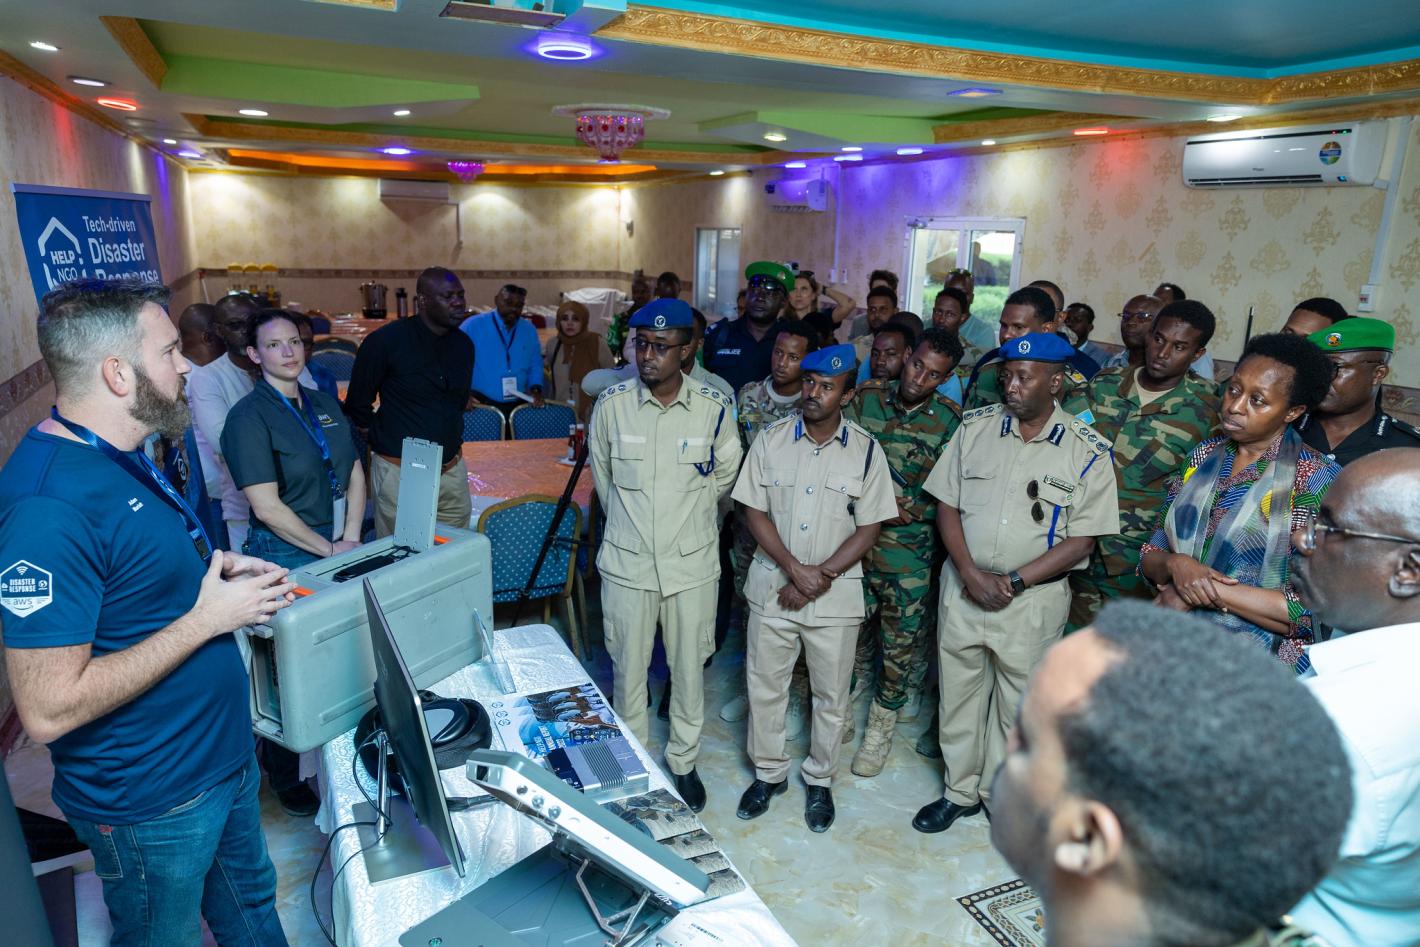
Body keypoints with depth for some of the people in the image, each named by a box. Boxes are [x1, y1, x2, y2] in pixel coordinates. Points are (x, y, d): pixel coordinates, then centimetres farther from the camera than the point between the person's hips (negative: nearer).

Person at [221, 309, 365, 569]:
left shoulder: (326, 404, 8)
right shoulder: (247, 417, -10)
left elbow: (355, 474, 6)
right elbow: (267, 508, -16)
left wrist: (351, 539, -6)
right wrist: (331, 550, -13)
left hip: (343, 546, 5)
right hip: (285, 552, -5)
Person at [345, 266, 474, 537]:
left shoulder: (464, 344, 7)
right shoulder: (386, 341, -10)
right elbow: (357, 406, -1)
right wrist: (381, 442, 4)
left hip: (452, 471, 5)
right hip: (400, 474, -5)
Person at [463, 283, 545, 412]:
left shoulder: (529, 330, 10)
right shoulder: (473, 326, -4)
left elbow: (535, 365, 16)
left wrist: (536, 389, 0)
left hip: (519, 405, 3)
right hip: (481, 405, -3)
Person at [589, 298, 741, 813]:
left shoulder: (714, 408, -9)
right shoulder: (611, 404, -8)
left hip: (692, 562, 0)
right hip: (627, 562, 0)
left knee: (689, 668, 13)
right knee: (628, 669, 12)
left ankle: (683, 761, 35)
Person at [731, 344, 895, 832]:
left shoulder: (866, 450, -5)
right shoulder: (771, 440, -3)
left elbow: (868, 530, -5)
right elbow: (755, 512, -4)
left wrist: (820, 578, -14)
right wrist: (795, 569, -15)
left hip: (836, 595, -1)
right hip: (773, 586, 1)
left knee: (831, 696, 12)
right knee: (764, 686, 13)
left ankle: (820, 781, 34)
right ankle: (769, 773, 34)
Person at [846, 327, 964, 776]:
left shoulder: (950, 419, -5)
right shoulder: (866, 397, -1)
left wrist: (909, 511, -14)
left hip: (909, 551, -1)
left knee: (901, 642, 9)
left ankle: (881, 728, 30)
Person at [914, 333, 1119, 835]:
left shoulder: (1087, 452, -8)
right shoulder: (976, 427, -1)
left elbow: (1081, 540, -9)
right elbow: (946, 505, 0)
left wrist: (1014, 582, -16)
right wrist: (972, 574, -12)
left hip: (1033, 599, -2)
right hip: (964, 587, 3)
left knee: (1017, 701, 13)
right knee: (958, 692, 14)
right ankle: (960, 791, 34)